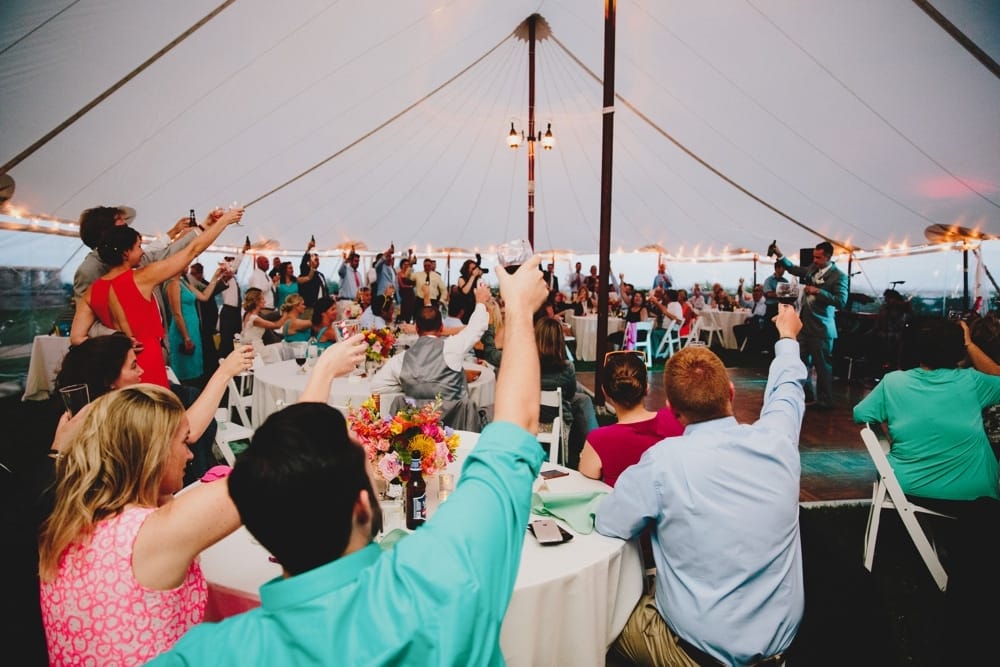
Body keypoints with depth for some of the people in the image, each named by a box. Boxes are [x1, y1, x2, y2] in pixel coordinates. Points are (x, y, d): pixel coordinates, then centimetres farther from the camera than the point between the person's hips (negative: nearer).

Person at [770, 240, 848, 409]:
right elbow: (793, 269, 21)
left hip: (821, 328, -7)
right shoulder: (812, 268, 7)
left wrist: (818, 291, -24)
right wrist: (780, 255, 8)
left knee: (822, 366, 2)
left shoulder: (839, 276, -12)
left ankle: (824, 401, 15)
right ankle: (806, 393, 31)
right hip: (805, 324, 7)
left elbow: (841, 301, -19)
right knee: (801, 361, 16)